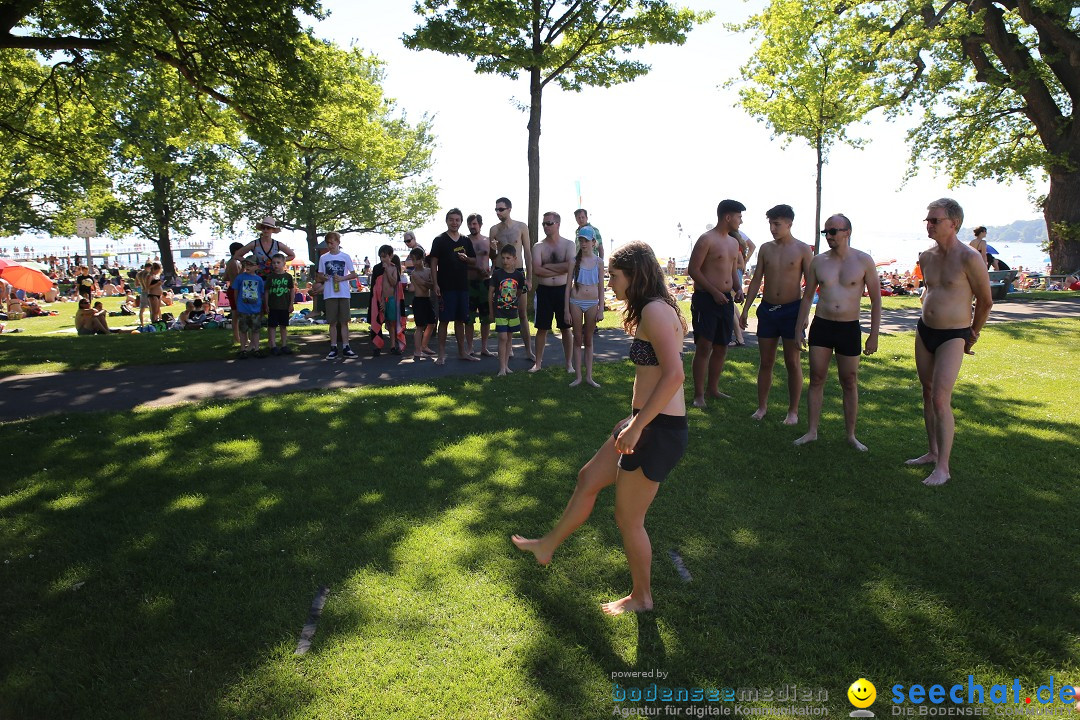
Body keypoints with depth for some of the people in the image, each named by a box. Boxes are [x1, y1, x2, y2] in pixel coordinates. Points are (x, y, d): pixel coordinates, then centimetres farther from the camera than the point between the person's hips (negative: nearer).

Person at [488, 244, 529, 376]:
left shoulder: (519, 275, 1)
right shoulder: (497, 273, -6)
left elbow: (518, 294, 11)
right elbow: (490, 293, 0)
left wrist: (525, 289, -9)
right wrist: (491, 312, 1)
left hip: (513, 311, 4)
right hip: (500, 311, -3)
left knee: (509, 338, 11)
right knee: (503, 338, -8)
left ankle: (506, 365, 21)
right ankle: (502, 368, -4)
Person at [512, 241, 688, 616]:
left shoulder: (654, 310, -18)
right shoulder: (659, 310, 13)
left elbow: (674, 374, -29)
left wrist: (637, 427, -26)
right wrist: (634, 419, 20)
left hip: (658, 430, -10)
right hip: (648, 423, 10)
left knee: (628, 518, 7)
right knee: (588, 478, 21)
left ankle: (641, 597, 29)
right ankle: (548, 546, 39)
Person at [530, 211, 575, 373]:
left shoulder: (568, 244, 0)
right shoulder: (539, 246, 1)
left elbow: (570, 266, -17)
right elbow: (536, 270, -13)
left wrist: (547, 266, -12)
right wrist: (559, 270, -12)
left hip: (563, 290, -1)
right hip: (544, 291, 1)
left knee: (565, 328, 7)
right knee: (542, 328, 7)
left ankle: (569, 363, 17)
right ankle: (538, 362, 18)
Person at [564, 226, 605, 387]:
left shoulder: (598, 262, 2)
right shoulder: (575, 260, -1)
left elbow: (601, 287, 5)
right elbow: (569, 285, 1)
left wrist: (601, 310, 0)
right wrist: (566, 310, -3)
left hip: (592, 303, 1)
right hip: (576, 303, -1)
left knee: (588, 340, 10)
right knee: (577, 339, 6)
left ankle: (589, 376, 17)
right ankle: (578, 376, 13)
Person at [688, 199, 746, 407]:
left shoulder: (734, 242, 16)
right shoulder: (707, 239, -9)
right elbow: (693, 269, -13)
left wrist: (738, 289, 5)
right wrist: (714, 292, -18)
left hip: (726, 300, 8)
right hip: (705, 299, -8)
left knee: (721, 348, 11)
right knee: (704, 347, -6)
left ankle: (714, 389, 24)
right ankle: (699, 395, 0)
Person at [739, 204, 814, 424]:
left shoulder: (803, 250, -4)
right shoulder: (766, 249, 6)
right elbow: (756, 280, 10)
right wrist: (745, 309, 6)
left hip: (792, 310, -3)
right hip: (767, 309, 3)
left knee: (793, 363, 3)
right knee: (765, 362, 8)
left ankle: (793, 411, 14)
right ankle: (762, 406, 21)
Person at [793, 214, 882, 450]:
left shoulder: (863, 261, -4)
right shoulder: (818, 261, 3)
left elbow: (876, 300, 0)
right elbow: (807, 296, 11)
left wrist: (873, 335, -4)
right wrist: (799, 329, 7)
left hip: (850, 329, -2)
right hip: (821, 326, 2)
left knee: (850, 383, 7)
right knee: (816, 380, 4)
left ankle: (851, 435, 18)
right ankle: (812, 431, 13)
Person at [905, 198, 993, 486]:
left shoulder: (969, 258, -16)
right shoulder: (926, 257, 4)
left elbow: (985, 301, -5)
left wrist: (972, 335, 7)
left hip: (953, 336, -7)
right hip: (924, 332, 7)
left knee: (941, 399, -11)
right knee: (928, 395, 13)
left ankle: (943, 467, -3)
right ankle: (932, 452, 26)